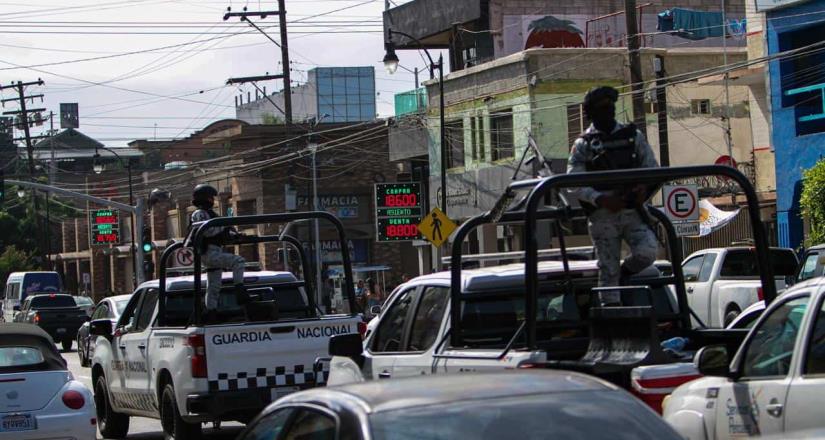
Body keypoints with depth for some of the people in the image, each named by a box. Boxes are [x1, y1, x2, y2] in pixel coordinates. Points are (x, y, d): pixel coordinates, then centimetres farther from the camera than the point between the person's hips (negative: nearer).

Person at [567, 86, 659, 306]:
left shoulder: (633, 136, 12)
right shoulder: (583, 144, 5)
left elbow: (653, 169, 12)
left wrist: (645, 187, -10)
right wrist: (601, 199, -18)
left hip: (633, 211, 1)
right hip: (602, 216, -1)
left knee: (647, 251, -19)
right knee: (608, 268, -2)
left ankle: (624, 273, 12)